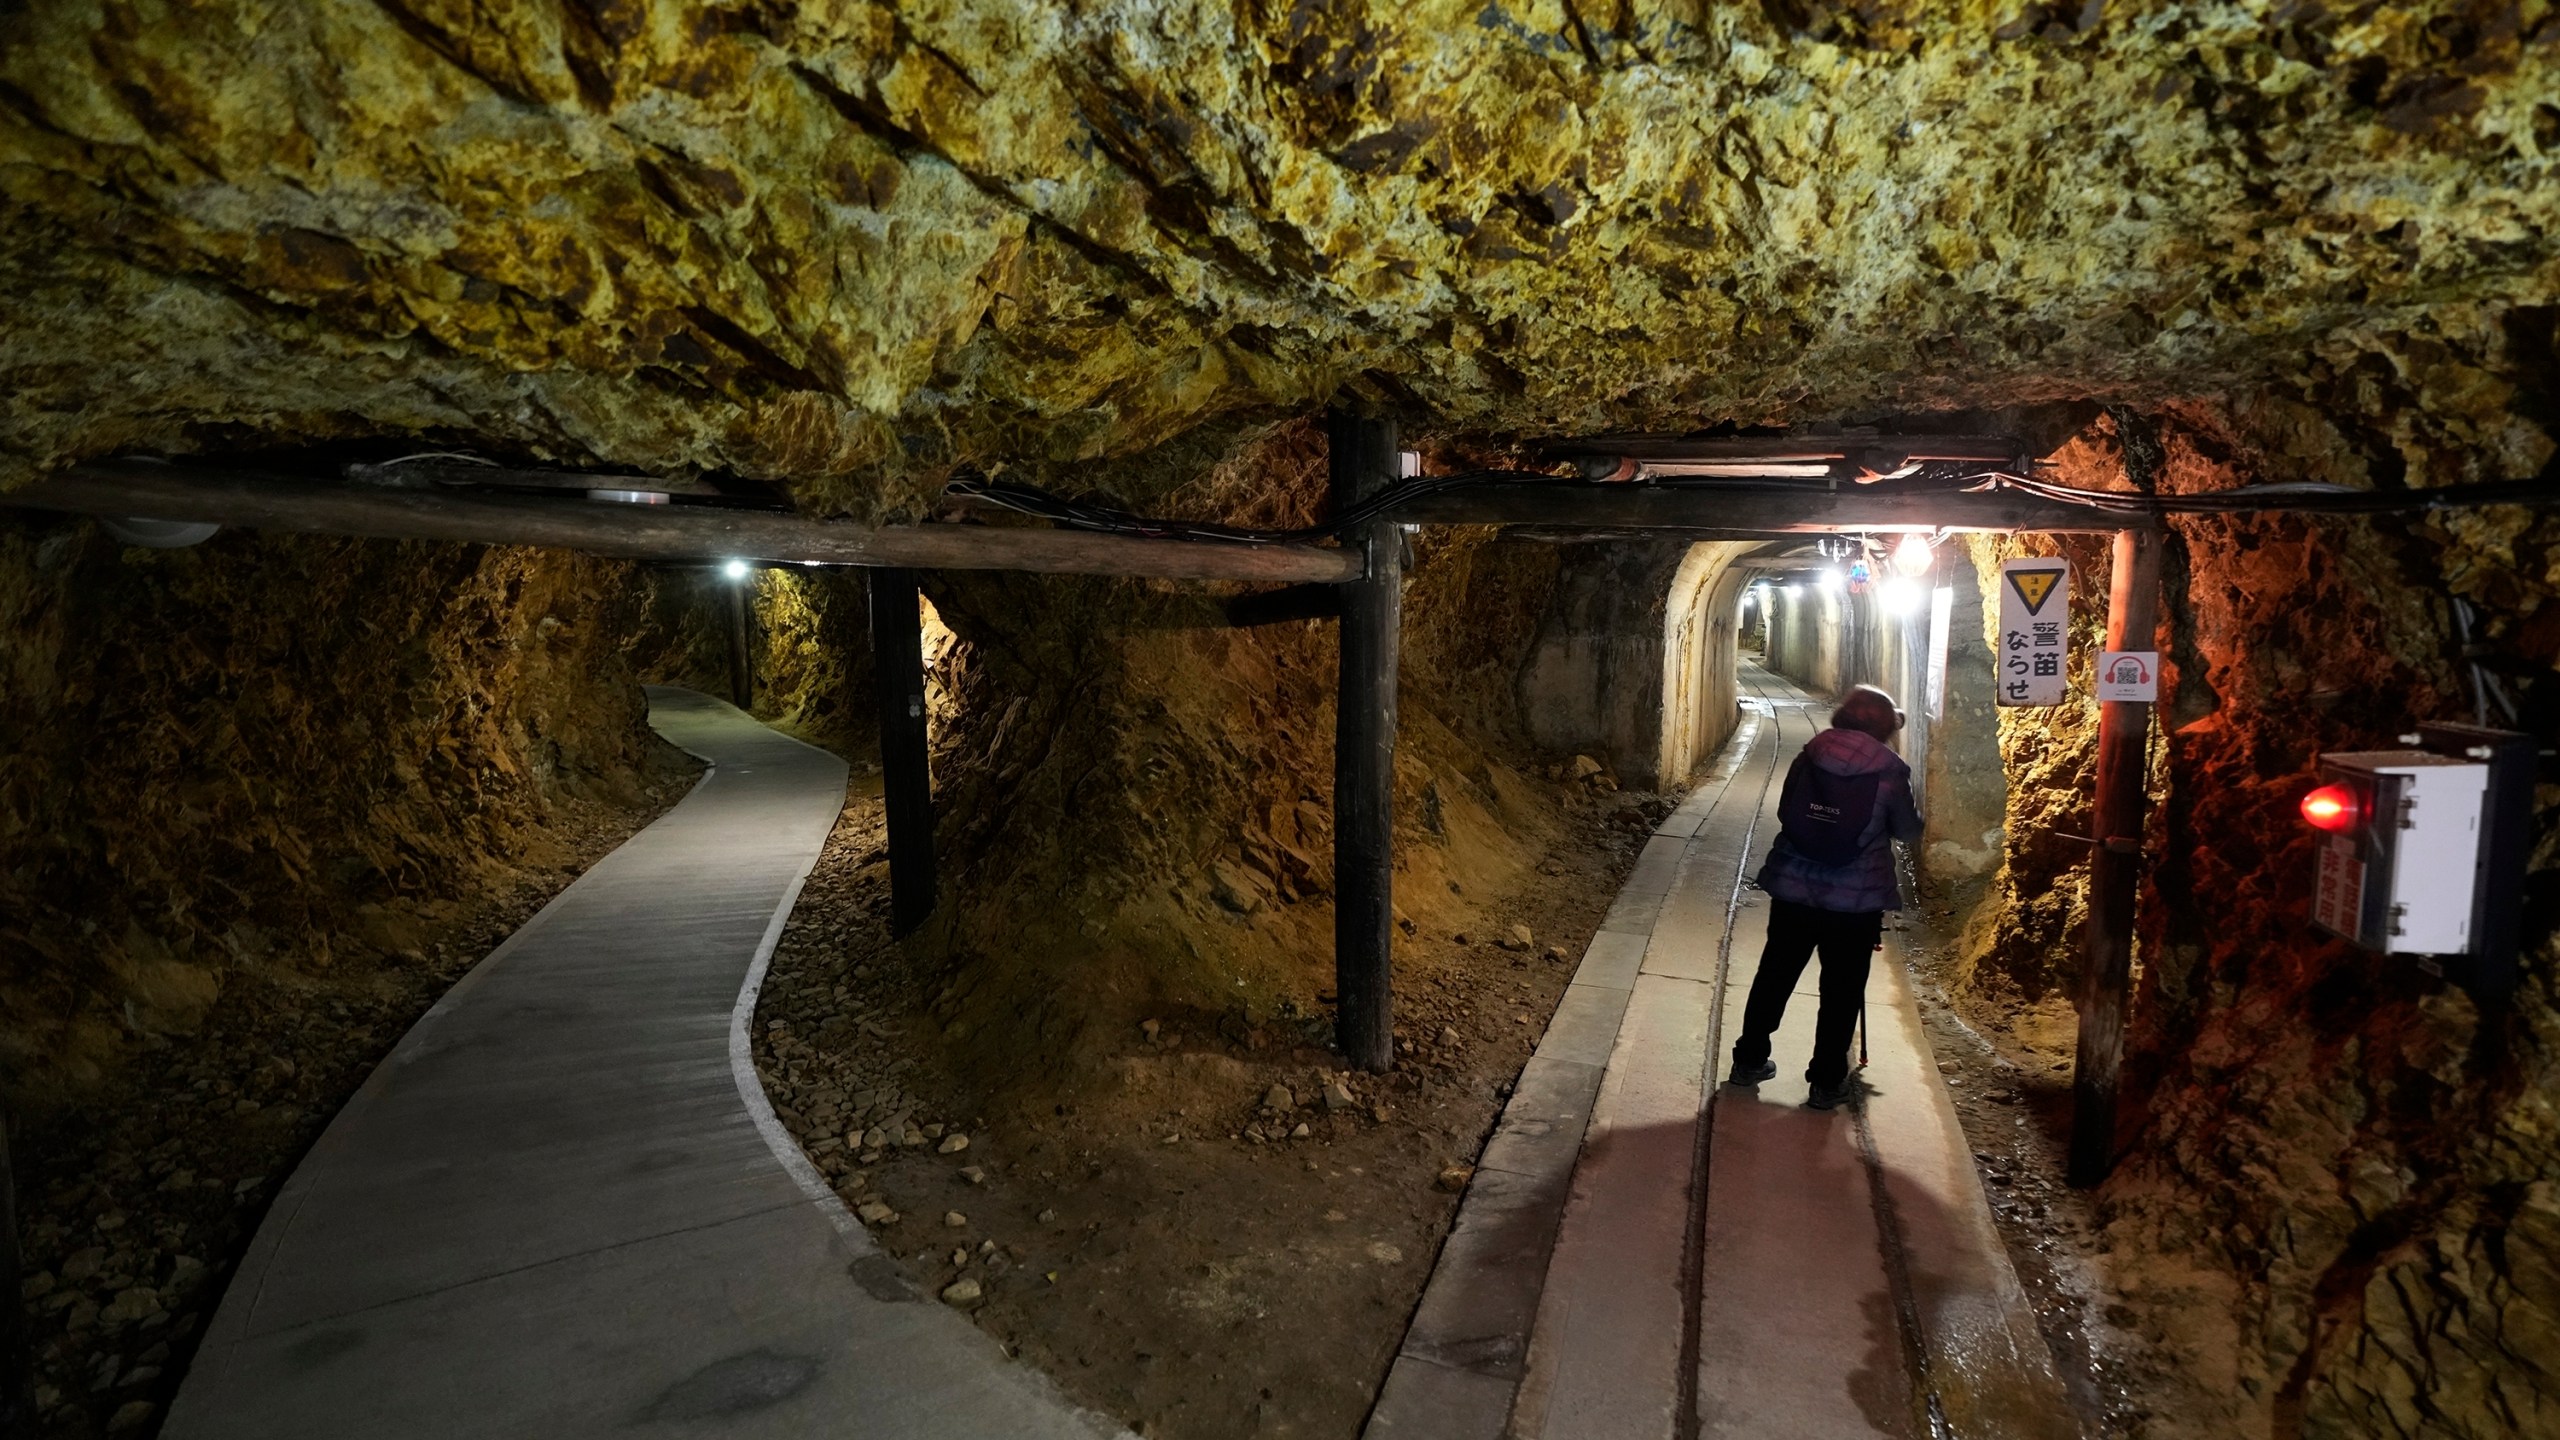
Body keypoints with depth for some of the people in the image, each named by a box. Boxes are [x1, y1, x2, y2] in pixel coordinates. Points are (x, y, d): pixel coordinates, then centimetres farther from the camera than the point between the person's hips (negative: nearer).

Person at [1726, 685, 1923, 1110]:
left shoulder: (1809, 757, -1)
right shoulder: (1890, 769, -8)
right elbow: (1908, 830, 3)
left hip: (1792, 888, 3)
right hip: (1857, 899, -3)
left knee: (1774, 975, 14)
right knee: (1842, 991, 9)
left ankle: (1749, 1059, 24)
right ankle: (1827, 1082, 17)